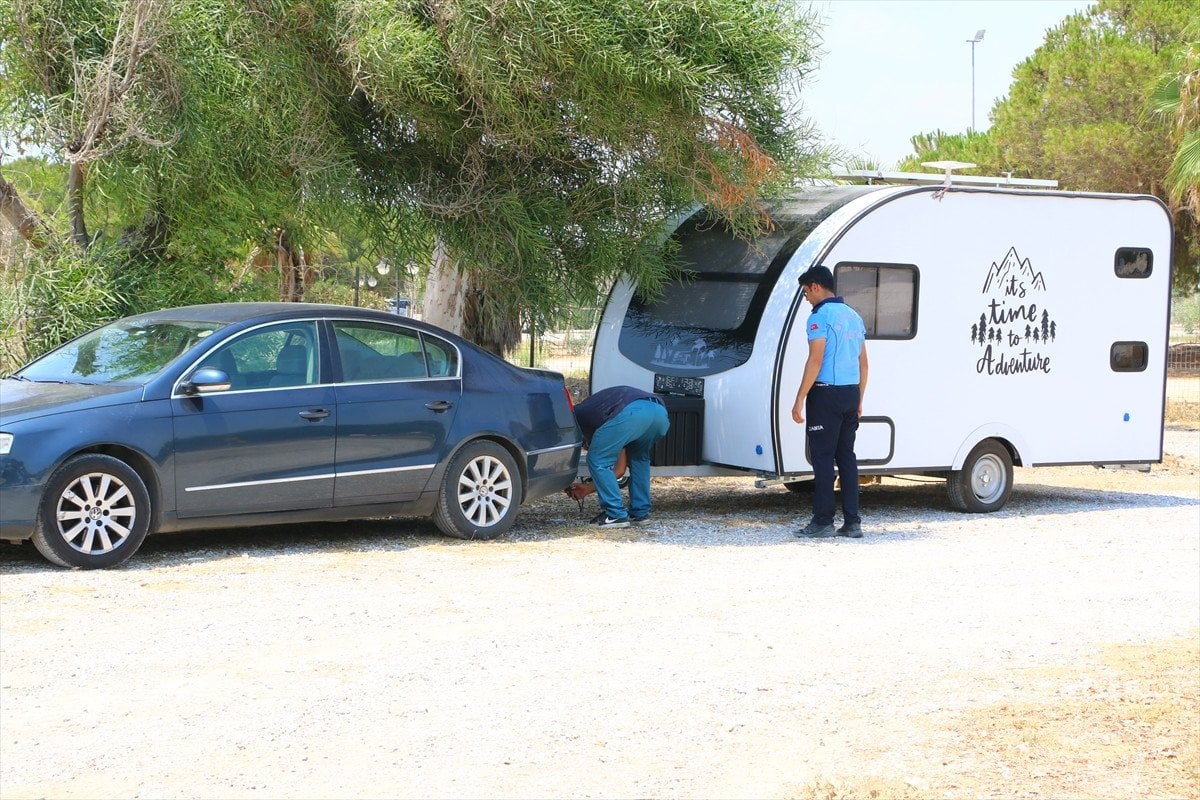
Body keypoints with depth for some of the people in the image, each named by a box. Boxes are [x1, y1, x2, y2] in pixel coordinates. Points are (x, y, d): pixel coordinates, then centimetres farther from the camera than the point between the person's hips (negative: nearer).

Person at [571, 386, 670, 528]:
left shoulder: (580, 412, 32)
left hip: (632, 413, -7)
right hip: (660, 413, 7)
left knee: (597, 461, 8)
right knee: (639, 458, 33)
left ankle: (616, 515, 5)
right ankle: (640, 511, 27)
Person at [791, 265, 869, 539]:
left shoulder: (821, 316, -10)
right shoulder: (853, 316, 16)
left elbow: (815, 361, -17)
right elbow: (863, 363, 19)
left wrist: (800, 400, -15)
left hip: (827, 393, -8)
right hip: (851, 394, 8)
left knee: (822, 457, -4)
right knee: (846, 456, 10)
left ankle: (823, 521, -4)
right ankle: (852, 522, 8)